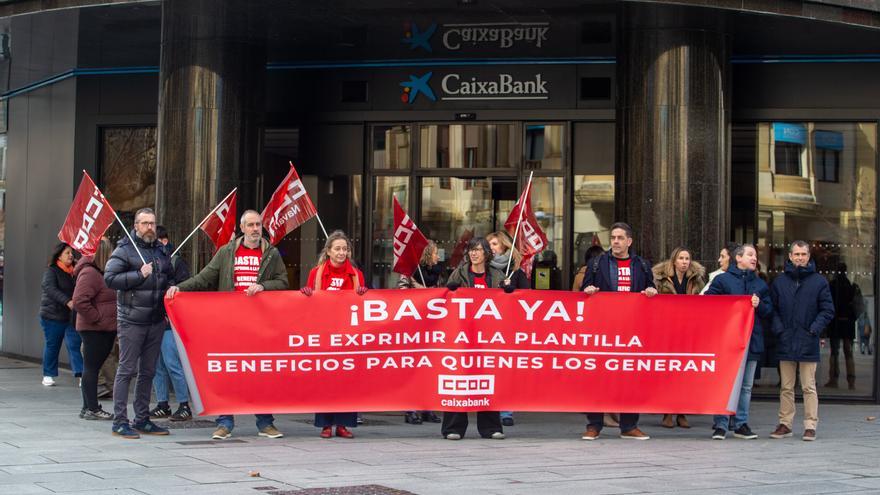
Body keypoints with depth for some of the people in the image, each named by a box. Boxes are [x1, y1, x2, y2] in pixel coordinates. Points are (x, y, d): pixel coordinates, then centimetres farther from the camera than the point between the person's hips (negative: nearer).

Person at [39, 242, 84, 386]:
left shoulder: (74, 272, 10)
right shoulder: (51, 271, -6)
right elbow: (51, 289, -22)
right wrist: (67, 302, -35)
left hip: (70, 316, 4)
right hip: (52, 315, -4)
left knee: (74, 343, -6)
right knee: (52, 345, 6)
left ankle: (81, 375, -12)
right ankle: (48, 375, 18)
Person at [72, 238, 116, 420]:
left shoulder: (101, 272, 17)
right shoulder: (89, 273, -16)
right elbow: (79, 302, -24)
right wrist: (97, 318, -19)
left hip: (106, 329, 10)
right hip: (94, 330, -10)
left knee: (92, 367, 12)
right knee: (91, 366, -5)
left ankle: (89, 408, 17)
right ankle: (91, 408, -1)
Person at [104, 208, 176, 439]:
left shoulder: (161, 251, 16)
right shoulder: (125, 249, -4)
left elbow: (171, 278, 29)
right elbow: (109, 278, -13)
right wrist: (139, 275, -17)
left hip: (156, 321, 6)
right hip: (131, 321, -6)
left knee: (148, 371, 11)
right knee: (127, 370, -5)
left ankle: (142, 419, 19)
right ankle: (120, 421, -1)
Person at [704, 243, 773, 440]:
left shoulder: (760, 284, 16)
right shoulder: (722, 280, 3)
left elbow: (769, 310, 14)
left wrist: (759, 305, -6)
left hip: (752, 340, 5)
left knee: (746, 386, 8)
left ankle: (741, 424, 15)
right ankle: (720, 425, -4)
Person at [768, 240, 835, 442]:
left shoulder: (819, 282, 2)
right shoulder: (779, 282, 9)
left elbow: (827, 310, 3)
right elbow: (773, 310, 11)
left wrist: (814, 329, -9)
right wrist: (778, 329, -4)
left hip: (808, 344, -3)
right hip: (786, 342, 3)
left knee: (809, 387, -1)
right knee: (786, 387, 8)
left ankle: (810, 426, 2)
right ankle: (785, 424, 14)